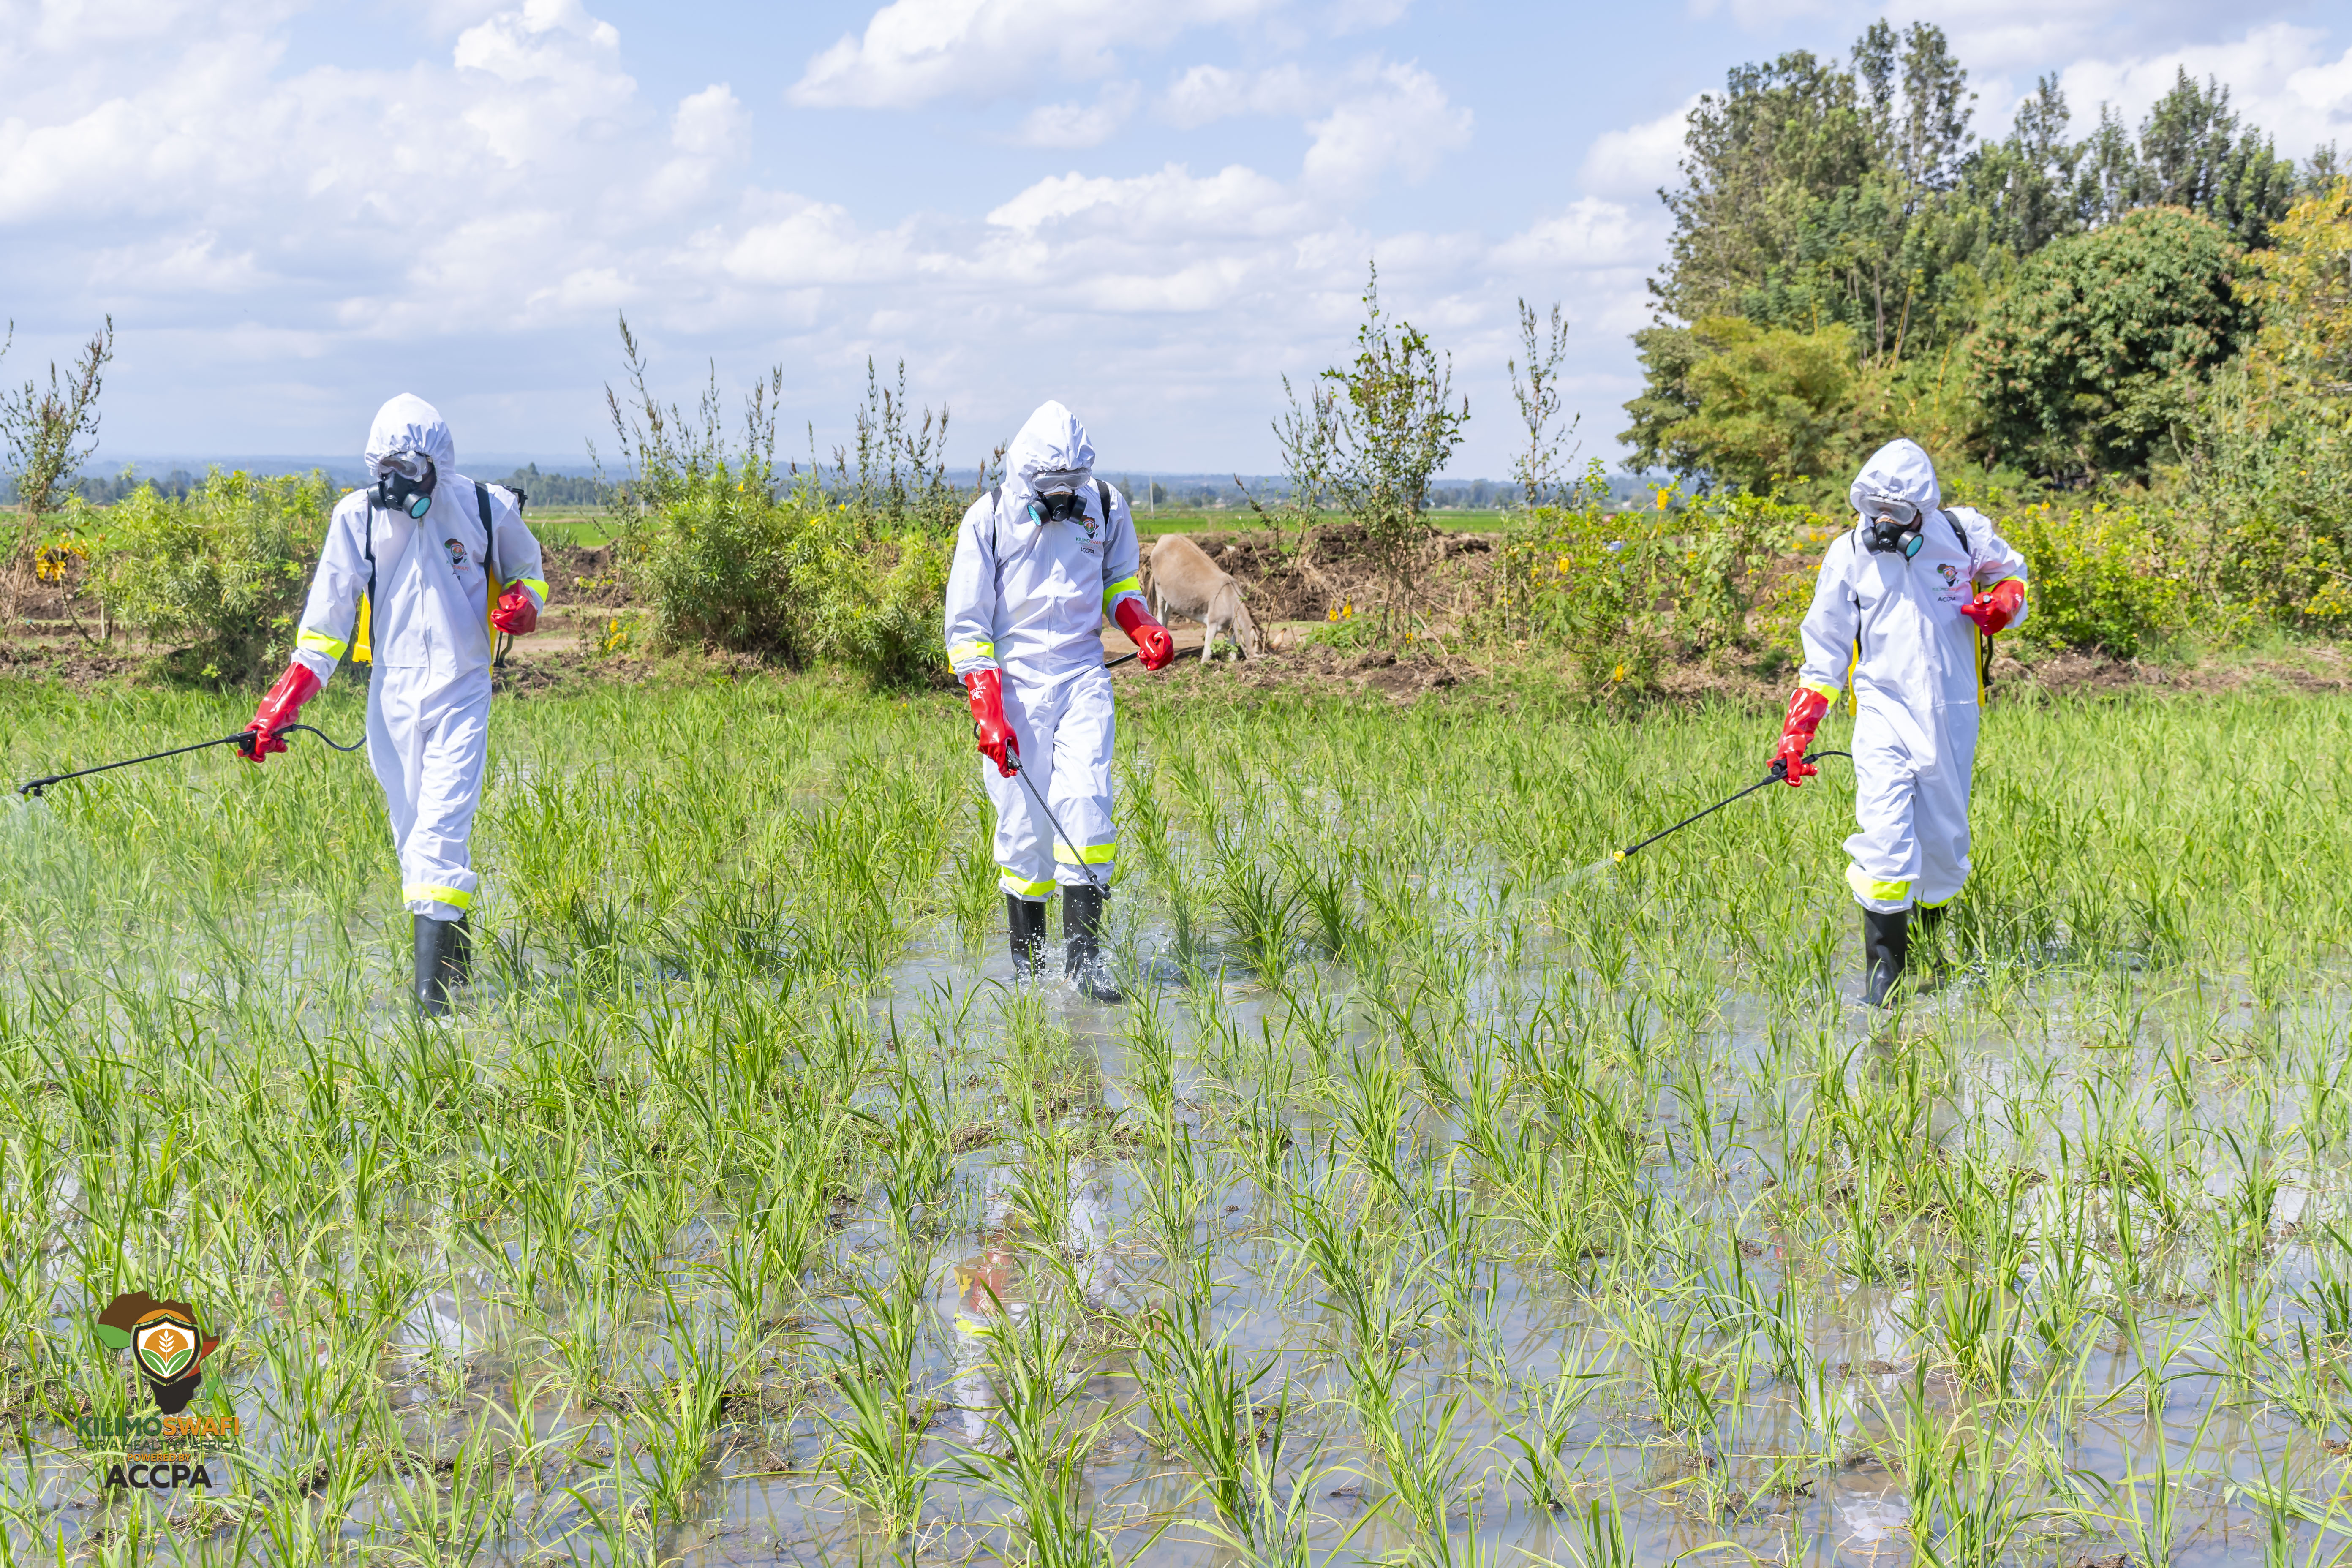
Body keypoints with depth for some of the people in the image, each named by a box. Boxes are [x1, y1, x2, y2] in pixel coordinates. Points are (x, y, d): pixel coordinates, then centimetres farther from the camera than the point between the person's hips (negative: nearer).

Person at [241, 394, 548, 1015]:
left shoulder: (485, 509, -3)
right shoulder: (358, 517, 0)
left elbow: (527, 572, 17)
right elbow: (326, 620, 1)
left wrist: (524, 603, -9)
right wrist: (280, 708, -7)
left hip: (462, 692, -3)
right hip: (393, 695, 3)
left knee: (441, 829, -15)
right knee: (413, 835, 5)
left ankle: (434, 987, -17)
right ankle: (456, 958, 21)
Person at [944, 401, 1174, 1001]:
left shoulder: (1105, 507, 2)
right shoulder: (989, 519, -7)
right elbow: (966, 626, -4)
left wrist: (1142, 626, -2)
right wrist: (988, 714, -13)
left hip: (1082, 675, 1)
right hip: (1013, 680, -1)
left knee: (1085, 801, -15)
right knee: (1024, 818, -3)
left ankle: (1083, 956, -12)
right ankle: (1027, 961, 12)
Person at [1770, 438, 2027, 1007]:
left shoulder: (1963, 533, -1)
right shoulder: (1849, 555, 1)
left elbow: (2012, 573, 19)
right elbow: (1825, 650, 7)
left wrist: (2003, 602, -6)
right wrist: (1797, 731, 2)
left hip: (1951, 715, 1)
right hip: (1883, 709, -1)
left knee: (1944, 843, 8)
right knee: (1886, 839, -17)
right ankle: (1883, 972, -11)